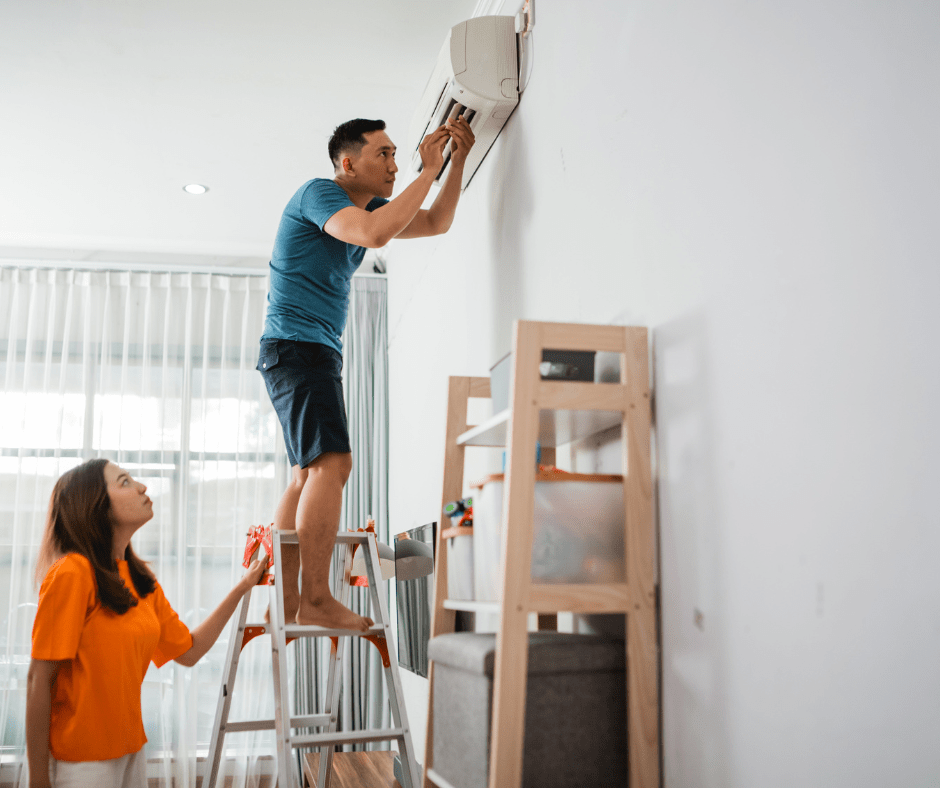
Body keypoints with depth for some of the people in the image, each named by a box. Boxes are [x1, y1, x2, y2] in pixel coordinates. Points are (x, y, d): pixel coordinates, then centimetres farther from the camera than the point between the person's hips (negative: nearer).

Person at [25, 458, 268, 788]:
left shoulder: (140, 578, 7)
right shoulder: (72, 573, -17)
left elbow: (189, 651, 11)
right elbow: (40, 679, -17)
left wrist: (242, 587, 8)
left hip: (130, 747, 7)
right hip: (83, 759, -7)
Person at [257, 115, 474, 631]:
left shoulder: (370, 204, 18)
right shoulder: (319, 193, -9)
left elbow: (436, 223, 21)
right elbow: (373, 234, -28)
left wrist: (458, 160, 9)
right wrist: (428, 171, -19)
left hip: (317, 353, 10)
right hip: (296, 344, -10)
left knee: (308, 475, 6)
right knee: (330, 462, -21)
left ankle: (287, 600, 8)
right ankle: (317, 601, -22)